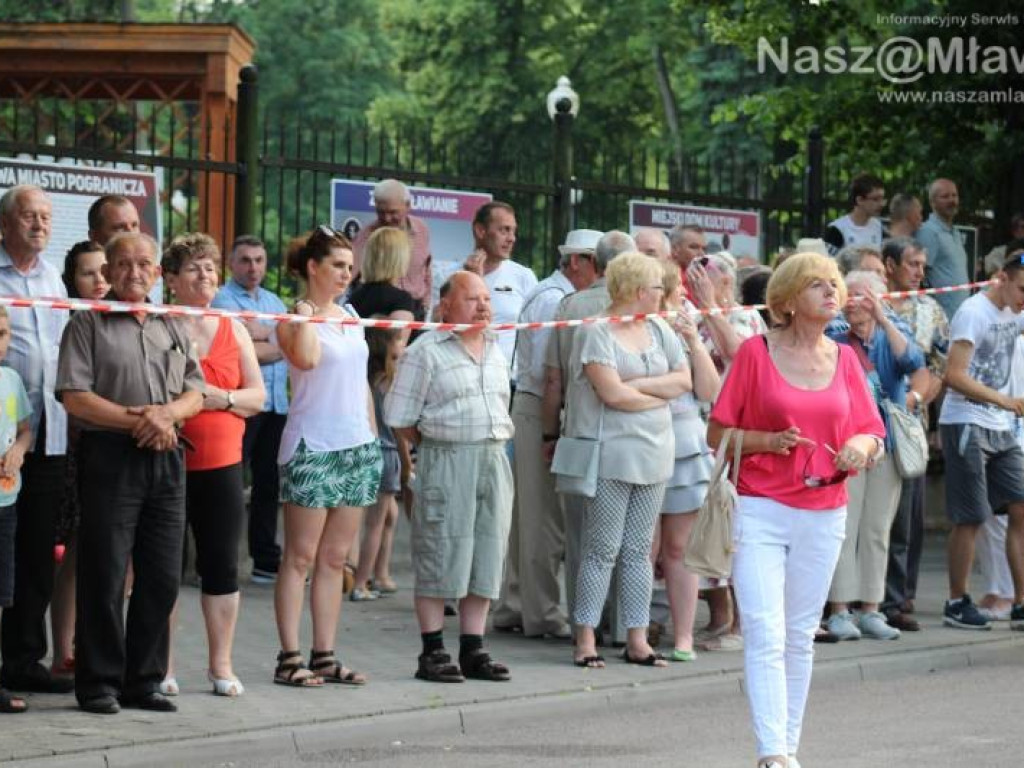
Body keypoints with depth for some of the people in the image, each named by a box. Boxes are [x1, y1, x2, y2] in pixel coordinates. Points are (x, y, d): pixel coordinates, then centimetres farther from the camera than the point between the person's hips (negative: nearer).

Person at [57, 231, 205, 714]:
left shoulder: (170, 327, 18)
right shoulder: (88, 324, 1)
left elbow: (195, 393, 15)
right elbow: (75, 398, -8)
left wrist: (168, 412, -7)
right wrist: (137, 420, -14)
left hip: (165, 460, 5)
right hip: (110, 457, -5)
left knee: (162, 578, 5)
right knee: (104, 577, -4)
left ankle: (144, 679, 14)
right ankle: (98, 683, 2)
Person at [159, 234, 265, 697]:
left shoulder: (233, 330, 12)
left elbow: (257, 396, 10)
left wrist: (222, 398, -8)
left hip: (222, 464, 3)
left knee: (222, 566, 4)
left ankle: (221, 665, 11)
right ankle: (162, 666, 6)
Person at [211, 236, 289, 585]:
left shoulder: (274, 302, 20)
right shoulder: (223, 301, -4)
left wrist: (265, 334, -9)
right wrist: (282, 345, -1)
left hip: (276, 404, 7)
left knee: (268, 484, 11)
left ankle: (267, 562, 18)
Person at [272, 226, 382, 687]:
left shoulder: (349, 315, 15)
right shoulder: (293, 320, -6)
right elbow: (306, 358, -28)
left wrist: (373, 436, 17)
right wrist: (305, 314, -18)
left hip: (357, 446, 7)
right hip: (312, 446, -7)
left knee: (334, 558, 8)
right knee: (300, 557, -4)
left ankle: (325, 656, 12)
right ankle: (290, 657, -3)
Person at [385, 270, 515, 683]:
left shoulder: (495, 351, 16)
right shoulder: (425, 351, -5)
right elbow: (400, 419, -6)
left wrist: (491, 444, 12)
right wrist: (435, 446, -1)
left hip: (494, 459, 6)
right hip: (445, 462, -6)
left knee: (487, 555, 6)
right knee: (440, 556, -4)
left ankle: (473, 650, 13)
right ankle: (433, 652, 2)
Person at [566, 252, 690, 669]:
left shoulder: (659, 330, 13)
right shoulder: (595, 332, -8)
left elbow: (685, 380, 6)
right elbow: (613, 393, -16)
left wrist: (638, 384, -7)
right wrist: (660, 394, -2)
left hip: (652, 454, 6)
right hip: (610, 456, -6)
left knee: (639, 550, 8)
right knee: (603, 549, -5)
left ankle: (637, 639, 11)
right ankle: (585, 638, 1)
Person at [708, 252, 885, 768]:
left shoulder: (844, 359, 9)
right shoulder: (756, 352, -3)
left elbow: (872, 433, 14)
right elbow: (717, 434, -1)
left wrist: (861, 447, -8)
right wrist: (770, 440, -16)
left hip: (823, 517, 4)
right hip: (760, 512, -4)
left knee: (800, 638, 10)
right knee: (765, 635, -12)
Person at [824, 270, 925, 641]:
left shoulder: (892, 338, 9)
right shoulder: (833, 344, 5)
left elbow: (912, 362, -13)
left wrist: (883, 319, -19)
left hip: (886, 446, 2)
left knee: (877, 530, 5)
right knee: (844, 529, -7)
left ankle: (871, 610, 10)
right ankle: (839, 611, -5)